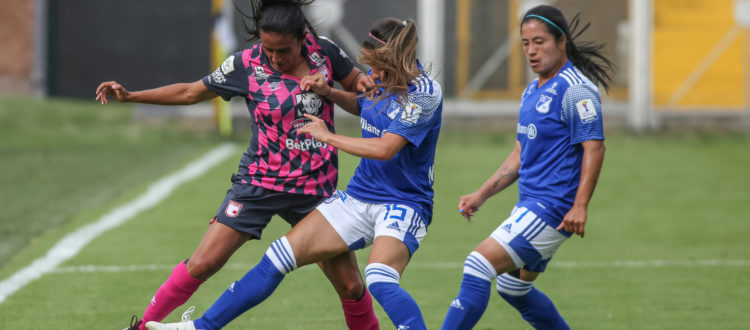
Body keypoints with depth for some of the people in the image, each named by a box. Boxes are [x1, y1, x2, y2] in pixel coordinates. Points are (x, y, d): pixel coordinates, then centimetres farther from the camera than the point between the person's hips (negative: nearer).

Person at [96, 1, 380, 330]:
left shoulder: (324, 52, -5)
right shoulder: (247, 65, -9)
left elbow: (357, 80, 11)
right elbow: (191, 92, 3)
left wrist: (367, 84, -13)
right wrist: (130, 96, -1)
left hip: (314, 189, 1)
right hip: (259, 182, -1)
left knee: (350, 286, -1)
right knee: (203, 263, -11)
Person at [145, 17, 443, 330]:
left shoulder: (424, 93, -21)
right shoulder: (381, 79, 2)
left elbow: (385, 148, -28)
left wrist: (327, 136, -16)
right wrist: (327, 91, 7)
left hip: (402, 204, -7)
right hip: (359, 195, 7)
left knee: (380, 281, -35)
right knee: (278, 257, 2)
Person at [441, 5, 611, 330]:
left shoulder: (575, 90, -13)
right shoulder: (532, 92, 16)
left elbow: (594, 147, -17)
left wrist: (580, 206, -25)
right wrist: (481, 195, 15)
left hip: (553, 209, -10)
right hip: (530, 205, 10)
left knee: (479, 264, -17)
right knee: (512, 287, 19)